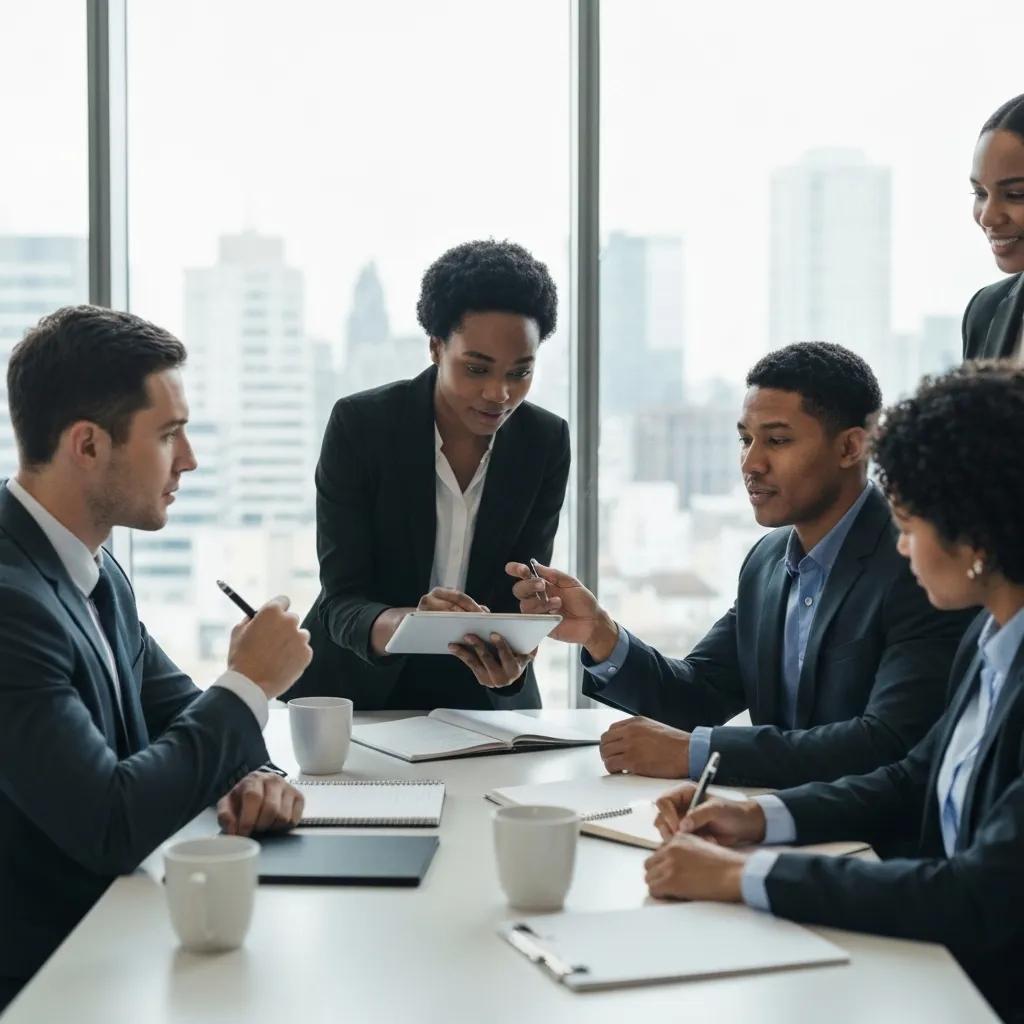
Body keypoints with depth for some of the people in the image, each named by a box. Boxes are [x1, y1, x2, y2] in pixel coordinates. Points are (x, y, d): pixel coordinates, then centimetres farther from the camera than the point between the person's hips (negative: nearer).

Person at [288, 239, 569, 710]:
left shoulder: (546, 442, -6)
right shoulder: (358, 424, -13)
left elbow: (525, 598, -5)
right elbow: (340, 605, -15)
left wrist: (511, 659, -28)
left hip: (482, 702, 2)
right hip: (360, 690, -2)